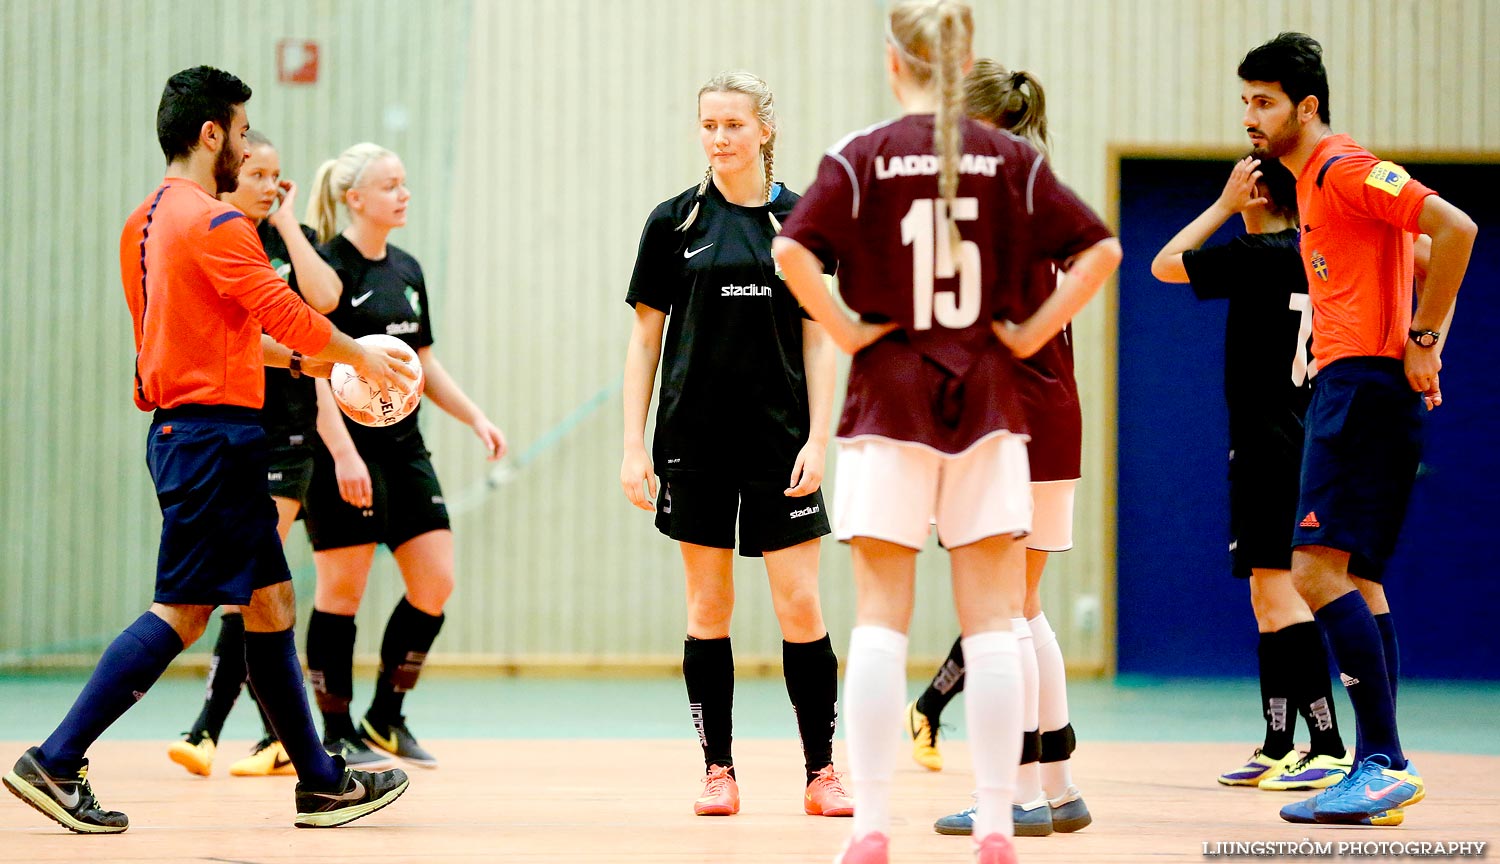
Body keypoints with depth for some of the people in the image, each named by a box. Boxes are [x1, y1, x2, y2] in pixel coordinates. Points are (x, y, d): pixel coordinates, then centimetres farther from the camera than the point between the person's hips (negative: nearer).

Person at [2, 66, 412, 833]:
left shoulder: (146, 221, 15)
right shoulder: (214, 223, -14)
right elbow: (285, 315, -17)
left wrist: (310, 360, 25)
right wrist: (360, 358, 0)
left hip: (179, 426, 10)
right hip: (215, 433, -10)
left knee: (270, 603, 12)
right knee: (181, 611, -9)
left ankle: (320, 783, 16)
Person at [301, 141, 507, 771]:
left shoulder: (407, 271, 13)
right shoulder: (326, 266, -10)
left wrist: (475, 417, 9)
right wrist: (343, 452, -23)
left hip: (404, 446, 8)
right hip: (345, 449, -8)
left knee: (435, 583, 2)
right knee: (342, 590, -2)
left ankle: (385, 720, 15)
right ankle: (337, 736, 7)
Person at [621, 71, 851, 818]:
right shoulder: (675, 221, 4)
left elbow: (818, 339, 4)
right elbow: (646, 337, 5)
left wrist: (817, 439, -5)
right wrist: (633, 445, -1)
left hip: (780, 434, 0)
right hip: (694, 434, 0)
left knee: (800, 603, -5)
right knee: (707, 604, 3)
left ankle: (822, 774, 2)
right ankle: (718, 771, 10)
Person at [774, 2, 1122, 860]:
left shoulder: (862, 157, -3)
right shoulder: (1012, 159, 1)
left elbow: (793, 250, -17)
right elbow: (1100, 249, -4)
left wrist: (848, 332, -7)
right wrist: (1033, 333, 0)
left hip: (889, 400, -1)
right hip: (988, 402, 1)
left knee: (880, 620, 1)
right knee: (993, 621, 3)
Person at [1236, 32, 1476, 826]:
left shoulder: (1343, 170, -10)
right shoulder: (1314, 182, 19)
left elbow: (1454, 229, -21)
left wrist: (1421, 341, -16)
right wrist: (1424, 348, 16)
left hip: (1363, 388, -11)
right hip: (1346, 392, 11)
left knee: (1319, 571, -17)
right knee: (1355, 583, 10)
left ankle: (1385, 765, -19)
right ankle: (1379, 771, 10)